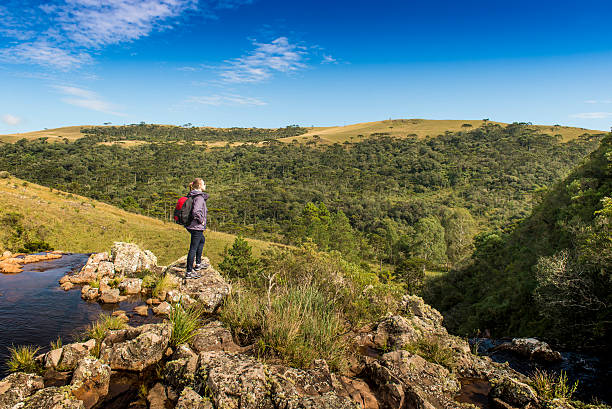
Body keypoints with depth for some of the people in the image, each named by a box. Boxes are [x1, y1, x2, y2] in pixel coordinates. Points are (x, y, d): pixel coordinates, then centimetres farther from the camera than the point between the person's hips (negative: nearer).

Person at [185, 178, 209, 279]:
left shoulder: (191, 196, 9)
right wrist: (201, 221, -17)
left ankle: (198, 264, 36)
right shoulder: (199, 197, -20)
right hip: (197, 227, -10)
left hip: (191, 225, 10)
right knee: (193, 248, -3)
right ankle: (189, 272, 4)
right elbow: (196, 212, -33)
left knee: (202, 240, 29)